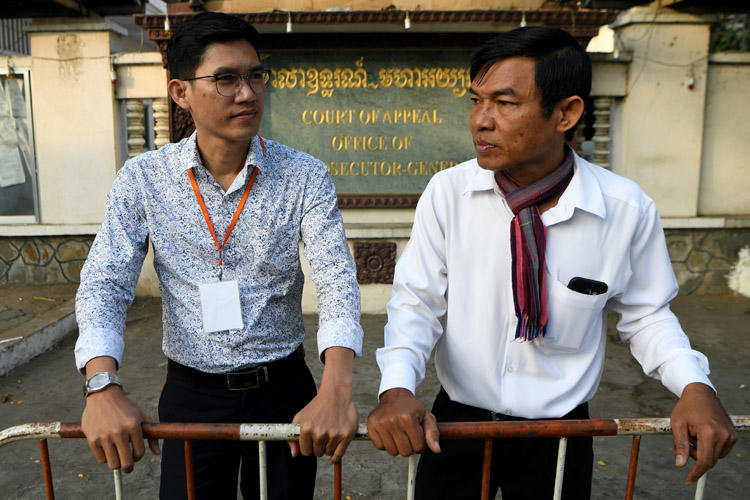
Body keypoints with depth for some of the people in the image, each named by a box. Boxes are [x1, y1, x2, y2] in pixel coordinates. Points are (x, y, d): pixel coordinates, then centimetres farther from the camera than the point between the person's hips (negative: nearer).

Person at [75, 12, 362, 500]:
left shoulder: (304, 176, -9)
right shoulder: (143, 179, -5)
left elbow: (338, 280, -17)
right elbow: (105, 283, -8)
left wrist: (337, 388, -33)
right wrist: (103, 386, -25)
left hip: (283, 391, 0)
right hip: (191, 395, 1)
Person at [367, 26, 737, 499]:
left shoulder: (628, 208, -14)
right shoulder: (447, 192, -15)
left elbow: (645, 313, 1)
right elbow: (417, 302, -10)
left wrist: (694, 384, -16)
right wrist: (397, 388, -27)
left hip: (560, 435, 0)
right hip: (457, 423, 1)